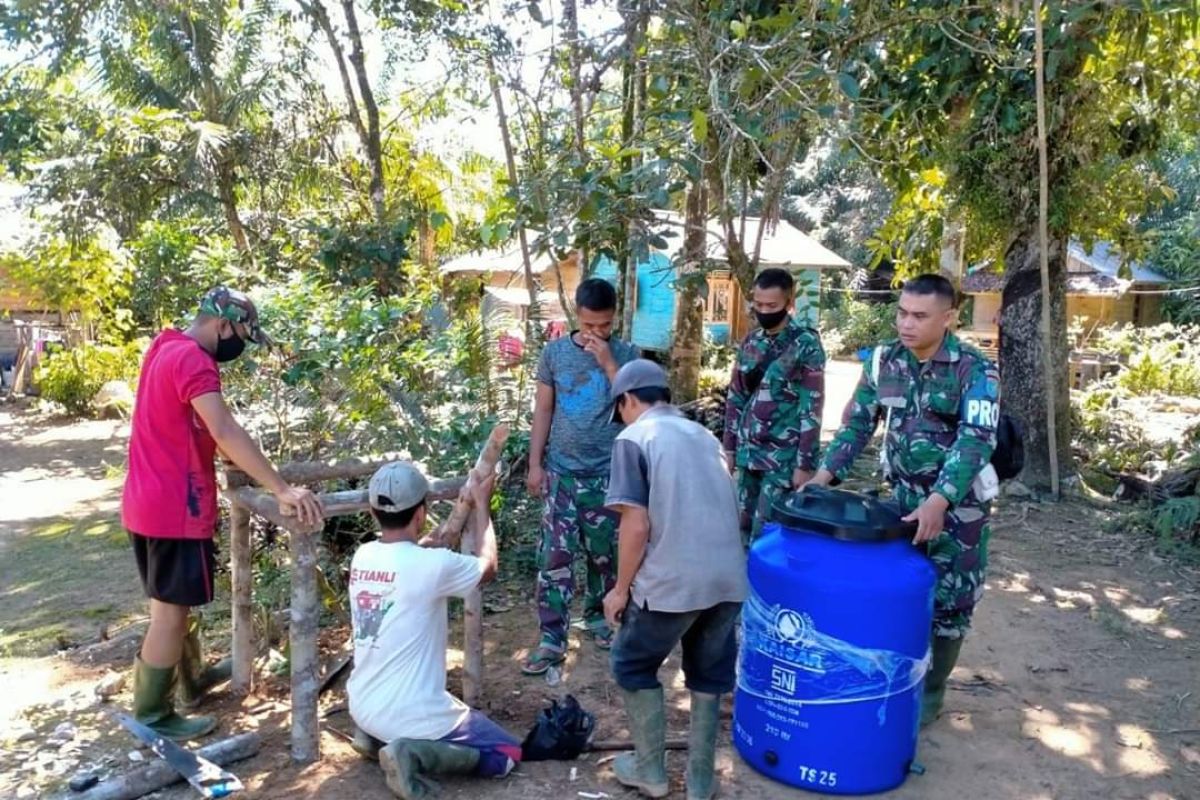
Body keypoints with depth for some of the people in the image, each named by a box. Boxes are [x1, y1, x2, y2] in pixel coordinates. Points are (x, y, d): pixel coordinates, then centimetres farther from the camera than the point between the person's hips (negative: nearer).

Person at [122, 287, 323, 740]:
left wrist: (245, 464, 23)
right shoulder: (192, 358, -20)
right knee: (172, 611, 2)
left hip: (148, 501, 10)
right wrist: (282, 491, -34)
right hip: (174, 507, -10)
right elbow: (225, 432, -31)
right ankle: (152, 718, 15)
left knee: (173, 603, 22)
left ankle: (193, 680, 39)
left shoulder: (168, 348, 13)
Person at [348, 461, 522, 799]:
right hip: (412, 718, -8)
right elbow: (488, 567, -1)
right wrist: (481, 504, 10)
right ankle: (416, 753, -10)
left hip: (362, 709, 8)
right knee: (508, 753, 7)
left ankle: (374, 734, 14)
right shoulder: (432, 565, -22)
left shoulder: (362, 556, -2)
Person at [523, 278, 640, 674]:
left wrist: (608, 363, -19)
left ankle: (598, 617, 34)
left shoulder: (626, 355, -3)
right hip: (561, 471, 0)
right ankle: (551, 639, 4)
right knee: (555, 556, -2)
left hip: (607, 473, 0)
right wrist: (535, 463, 0)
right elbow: (543, 410, 4)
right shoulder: (554, 352, 0)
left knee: (604, 554, 12)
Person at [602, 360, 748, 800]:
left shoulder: (634, 438, -2)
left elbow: (637, 524, -10)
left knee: (634, 667, 18)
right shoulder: (703, 434, 18)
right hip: (728, 578, 6)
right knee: (709, 674, 22)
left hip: (671, 581, -6)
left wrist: (621, 589, 1)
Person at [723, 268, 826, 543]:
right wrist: (729, 447, 11)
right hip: (748, 454, 6)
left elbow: (811, 410, -11)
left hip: (783, 459, -6)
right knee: (744, 528, 11)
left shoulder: (806, 346, -9)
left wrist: (805, 464, -13)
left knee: (764, 532, -6)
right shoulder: (749, 342, 9)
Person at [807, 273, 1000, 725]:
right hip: (902, 498, 4)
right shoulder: (884, 361, -3)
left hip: (958, 505, -4)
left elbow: (977, 441, -28)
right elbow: (858, 423, 3)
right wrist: (826, 474, -8)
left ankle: (930, 691, 25)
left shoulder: (975, 370, -17)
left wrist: (939, 501, -40)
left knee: (948, 602, 6)